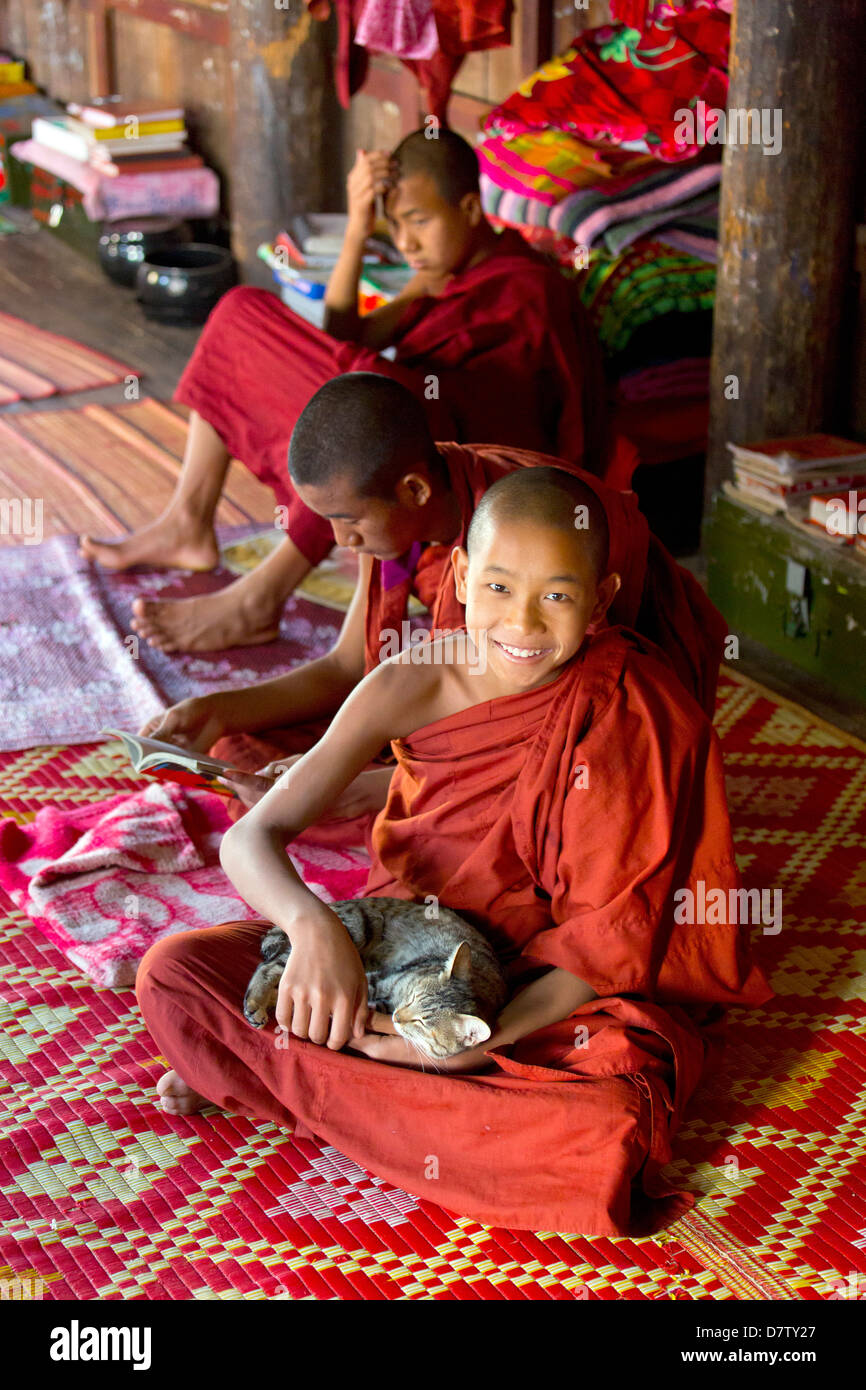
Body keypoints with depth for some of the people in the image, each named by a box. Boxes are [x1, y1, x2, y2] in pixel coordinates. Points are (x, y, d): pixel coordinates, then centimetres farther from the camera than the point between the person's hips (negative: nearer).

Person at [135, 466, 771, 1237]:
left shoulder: (630, 713, -20)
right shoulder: (414, 686, -13)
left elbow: (611, 939, -17)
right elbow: (251, 838, -16)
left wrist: (484, 1037, -32)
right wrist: (313, 925, -39)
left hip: (560, 993, -1)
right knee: (173, 972, -12)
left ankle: (274, 1076, -19)